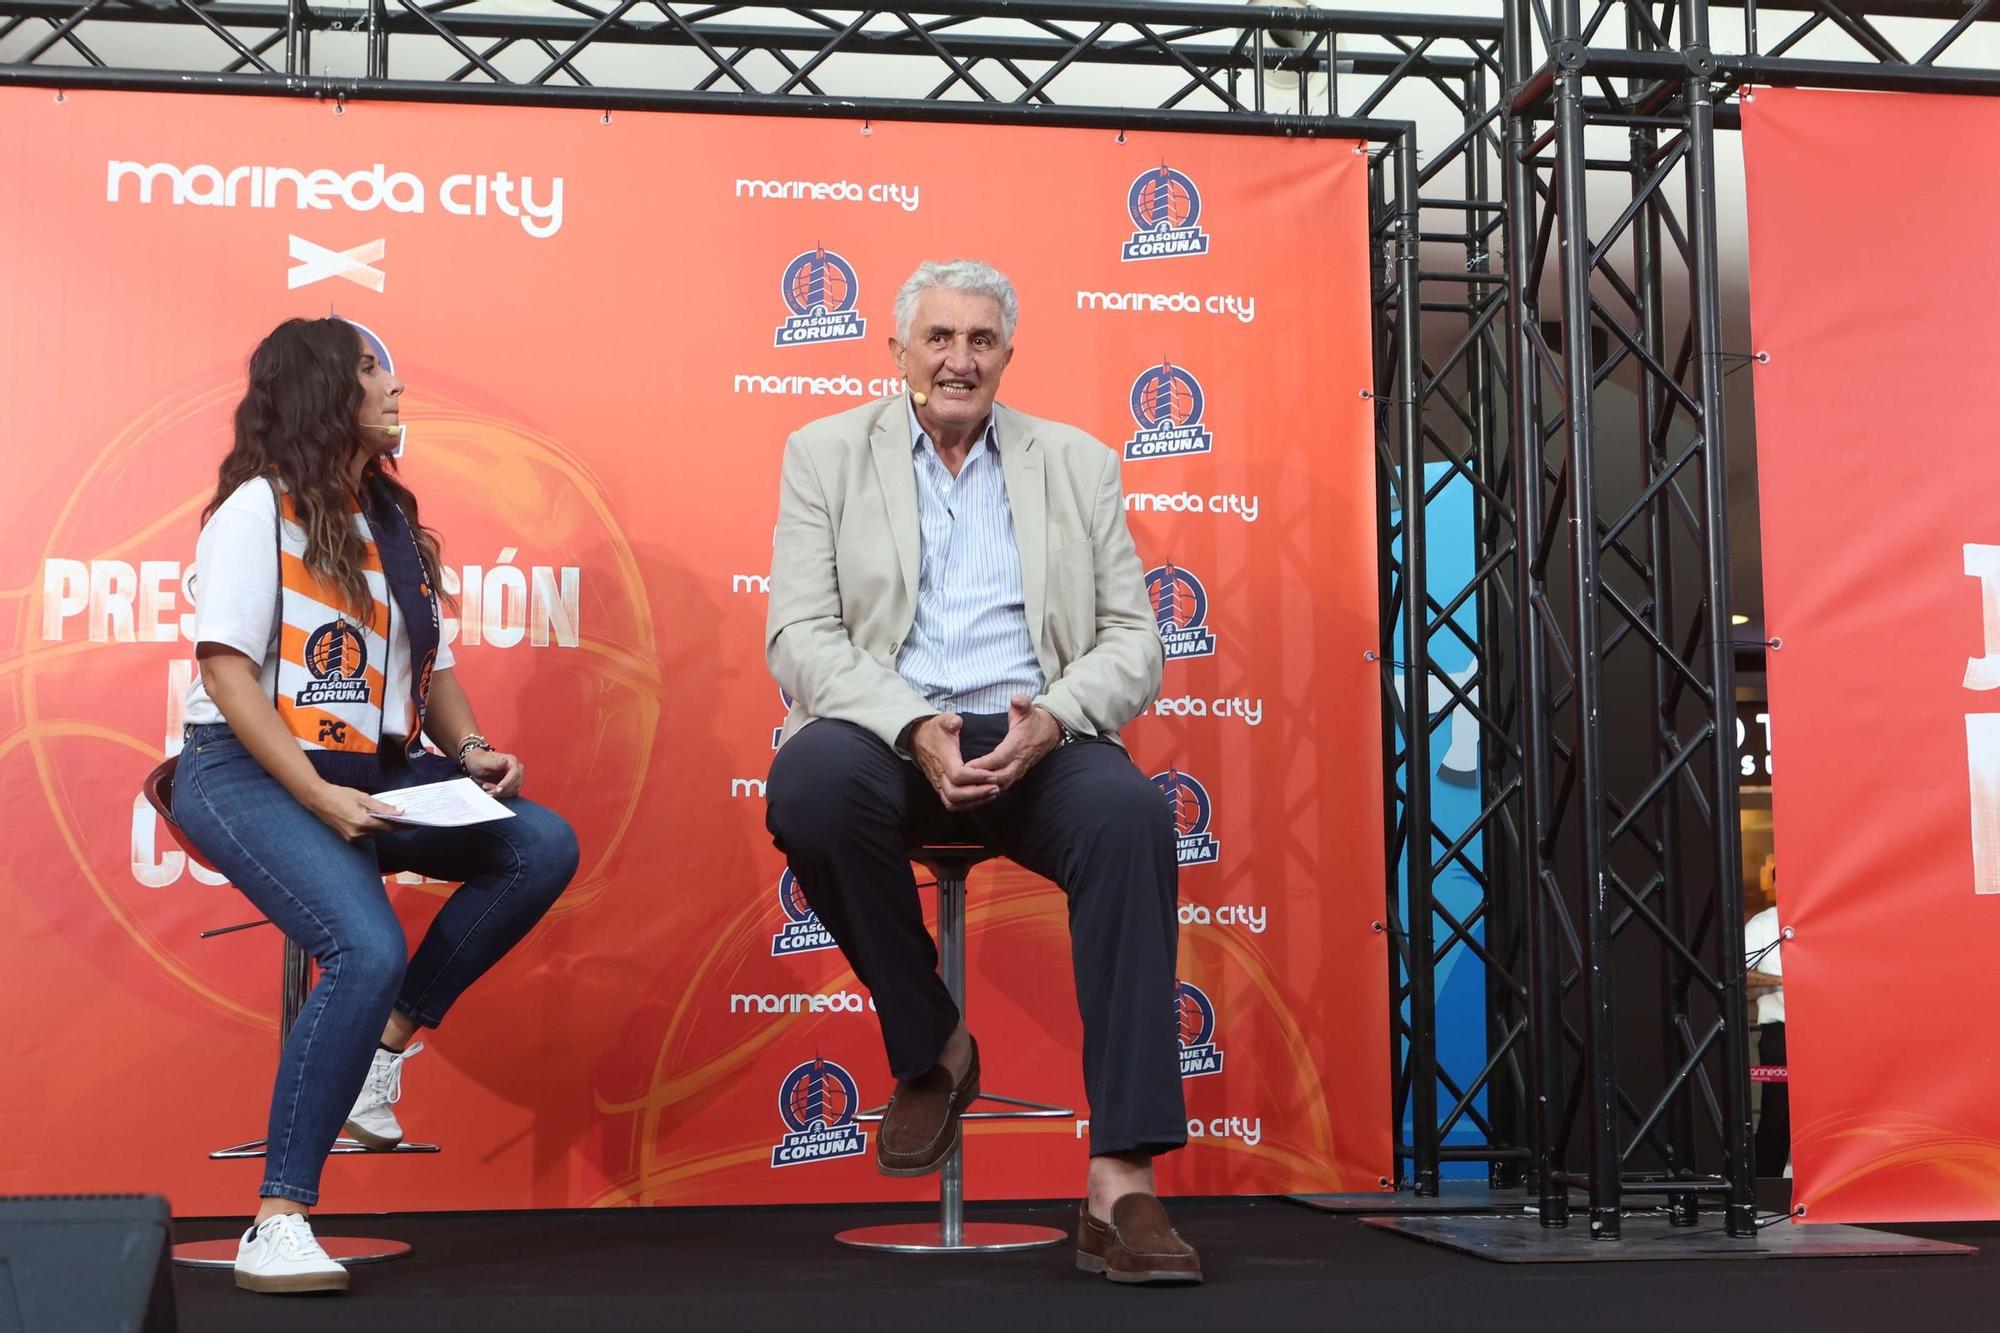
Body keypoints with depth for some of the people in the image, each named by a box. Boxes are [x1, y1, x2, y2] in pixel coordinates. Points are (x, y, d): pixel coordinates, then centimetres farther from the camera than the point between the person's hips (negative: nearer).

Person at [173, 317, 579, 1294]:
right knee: (368, 951, -29)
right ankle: (278, 1223, -22)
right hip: (249, 773, -7)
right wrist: (317, 795, -22)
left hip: (373, 771, 7)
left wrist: (469, 749, -3)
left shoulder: (392, 522, 17)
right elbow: (226, 670, -13)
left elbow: (431, 665, 17)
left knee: (544, 848, -12)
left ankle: (386, 1044, -3)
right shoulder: (258, 508, -5)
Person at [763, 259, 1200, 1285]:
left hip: (1036, 739, 1)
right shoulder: (827, 453, 11)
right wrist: (915, 727, -20)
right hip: (886, 734, 0)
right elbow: (800, 633, -1)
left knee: (1131, 815, -33)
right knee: (809, 782, -36)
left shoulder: (1078, 463, 15)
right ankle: (930, 1048, -10)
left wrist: (1052, 718, -15)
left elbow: (1133, 639, 8)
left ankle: (1121, 1186, -34)